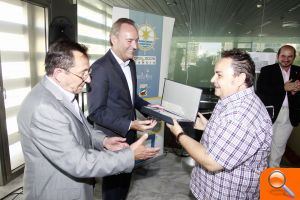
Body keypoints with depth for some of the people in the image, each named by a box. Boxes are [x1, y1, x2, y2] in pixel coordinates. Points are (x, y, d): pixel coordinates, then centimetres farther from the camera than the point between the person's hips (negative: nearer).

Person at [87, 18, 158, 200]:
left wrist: (147, 106, 0)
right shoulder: (100, 68, -22)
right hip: (112, 138, -7)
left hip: (129, 135, 8)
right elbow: (96, 112, -23)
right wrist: (130, 125, -30)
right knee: (113, 183, 15)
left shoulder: (131, 63, 5)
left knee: (125, 178, 26)